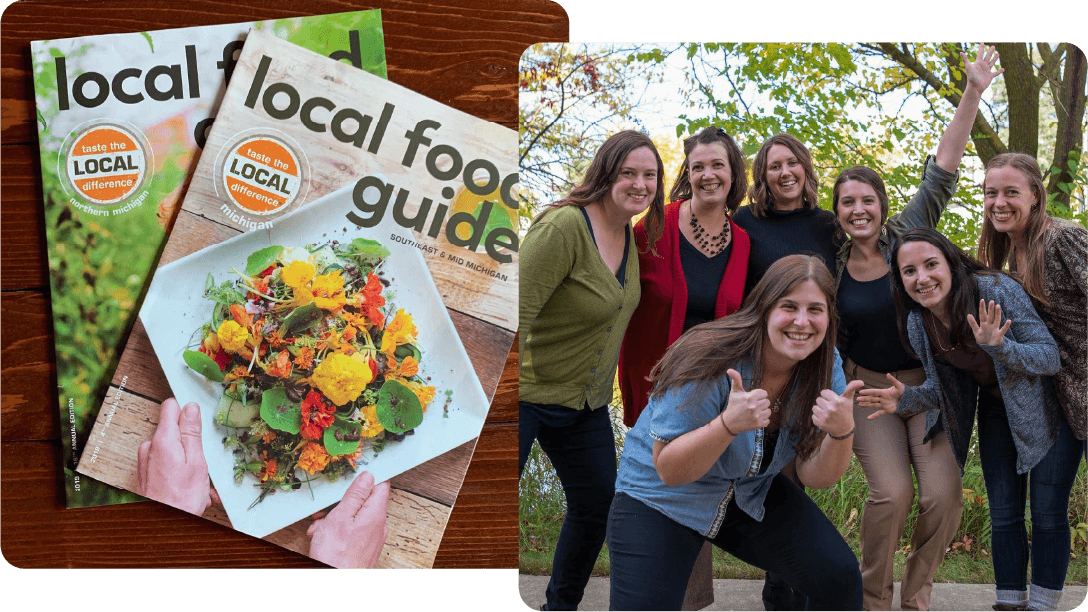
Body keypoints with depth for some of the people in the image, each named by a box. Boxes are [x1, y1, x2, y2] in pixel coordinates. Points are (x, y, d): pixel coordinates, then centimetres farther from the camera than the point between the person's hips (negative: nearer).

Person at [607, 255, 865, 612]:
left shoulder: (823, 366, -11)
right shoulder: (711, 363, -28)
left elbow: (815, 477, -10)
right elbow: (668, 470, -26)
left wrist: (842, 431, -31)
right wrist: (729, 424, -42)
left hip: (751, 496, 5)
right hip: (662, 500, -5)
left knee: (840, 578, -6)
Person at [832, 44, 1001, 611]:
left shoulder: (907, 237, -3)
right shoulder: (831, 265, -1)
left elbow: (940, 174, -10)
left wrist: (971, 95, -15)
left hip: (929, 381, 1)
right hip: (869, 387, 0)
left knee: (944, 495, -12)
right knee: (892, 490, -19)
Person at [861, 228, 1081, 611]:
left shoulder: (998, 291, -29)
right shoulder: (917, 326, -13)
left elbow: (1051, 358, -25)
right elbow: (941, 389, 0)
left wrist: (1000, 347, -43)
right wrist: (905, 400, -20)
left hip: (1049, 410, -4)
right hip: (997, 414, 5)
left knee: (1048, 515, -4)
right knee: (1004, 516, 6)